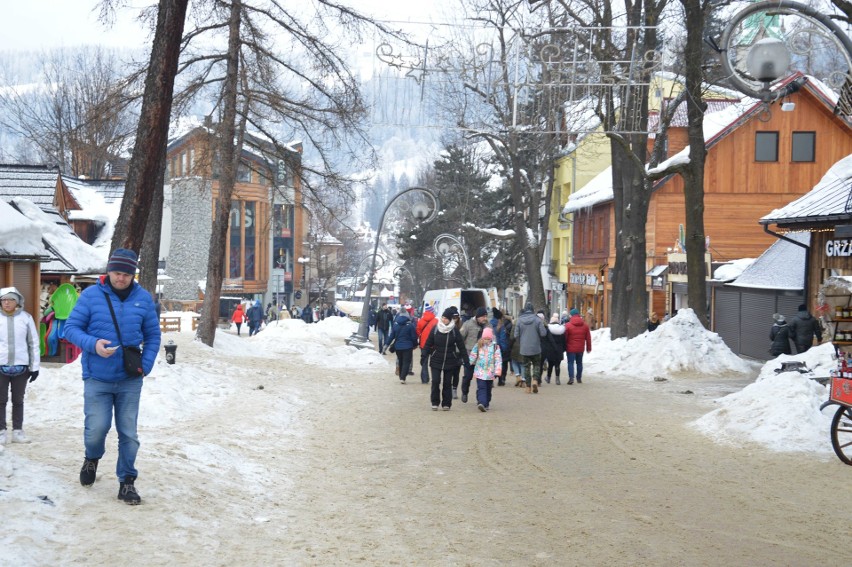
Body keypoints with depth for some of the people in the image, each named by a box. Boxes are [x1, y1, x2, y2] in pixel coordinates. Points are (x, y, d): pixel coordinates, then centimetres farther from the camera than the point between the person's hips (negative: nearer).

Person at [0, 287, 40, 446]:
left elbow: (33, 343, 4)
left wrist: (35, 366, 2)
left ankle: (17, 431, 18)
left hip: (21, 366, 1)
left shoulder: (26, 318, 0)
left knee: (18, 400, 11)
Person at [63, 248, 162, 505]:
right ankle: (92, 458, 29)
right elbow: (71, 328, -4)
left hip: (130, 380, 2)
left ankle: (127, 481, 19)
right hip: (97, 378, -2)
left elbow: (153, 335, 8)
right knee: (97, 427, -5)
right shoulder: (91, 295, -7)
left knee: (128, 433, 5)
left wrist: (146, 365, -5)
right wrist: (93, 344, -22)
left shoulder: (143, 298, 0)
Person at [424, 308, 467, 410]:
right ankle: (435, 403, 7)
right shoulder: (435, 329, -1)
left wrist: (466, 358, -5)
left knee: (447, 383, 4)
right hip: (436, 361, 0)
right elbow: (428, 344, 3)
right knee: (435, 382, -5)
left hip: (449, 361, 0)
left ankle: (446, 404, 13)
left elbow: (461, 345, -1)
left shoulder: (454, 330, -3)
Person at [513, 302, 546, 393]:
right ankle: (535, 380, -12)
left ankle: (528, 387, 10)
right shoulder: (537, 320, -9)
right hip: (535, 348, -1)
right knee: (536, 365, 12)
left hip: (524, 348, 1)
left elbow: (516, 335, -3)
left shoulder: (519, 320, -5)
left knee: (526, 366, 10)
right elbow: (543, 333, -10)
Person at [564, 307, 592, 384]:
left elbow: (565, 338, -6)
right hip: (580, 348, 4)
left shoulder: (568, 325, -9)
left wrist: (564, 347, 3)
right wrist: (588, 348, 15)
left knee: (571, 363, 0)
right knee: (579, 363, 15)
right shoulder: (585, 325, 4)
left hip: (571, 348, -4)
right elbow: (588, 338, 8)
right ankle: (579, 378, 19)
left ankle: (571, 378, -14)